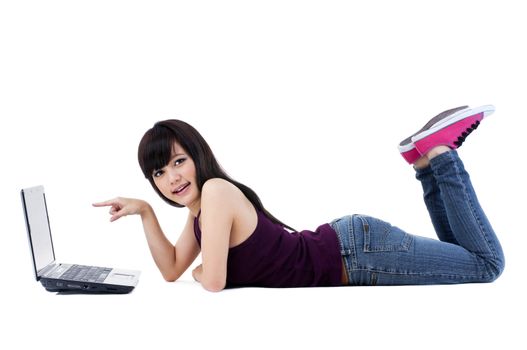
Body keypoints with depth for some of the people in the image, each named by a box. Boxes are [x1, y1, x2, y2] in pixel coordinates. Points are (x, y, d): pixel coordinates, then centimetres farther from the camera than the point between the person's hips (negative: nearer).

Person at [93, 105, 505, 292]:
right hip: (344, 248, 8)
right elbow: (172, 270, 9)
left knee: (488, 263, 7)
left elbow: (214, 281, -26)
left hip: (358, 250, -8)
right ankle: (427, 160, 19)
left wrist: (202, 271, -2)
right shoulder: (200, 205, 5)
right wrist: (146, 211, -2)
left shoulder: (216, 191, -23)